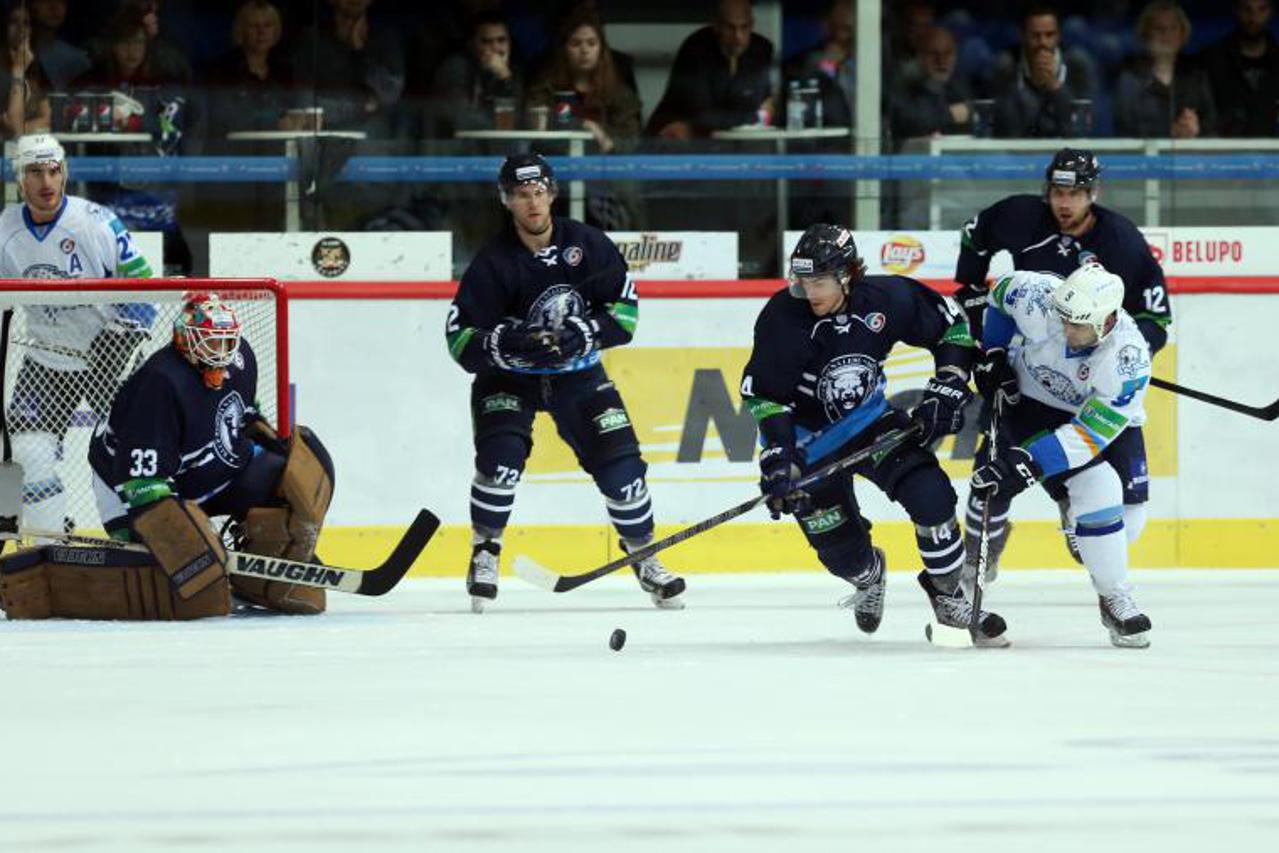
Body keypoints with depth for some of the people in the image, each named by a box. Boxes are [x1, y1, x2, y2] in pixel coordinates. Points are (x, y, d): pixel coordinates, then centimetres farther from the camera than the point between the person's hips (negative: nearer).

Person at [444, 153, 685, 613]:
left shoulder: (587, 244, -12)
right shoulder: (493, 263, -18)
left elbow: (625, 307, -6)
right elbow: (460, 338, -19)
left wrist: (586, 333, -25)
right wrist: (504, 342, -39)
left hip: (577, 373, 2)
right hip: (508, 377, -2)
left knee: (619, 461, -6)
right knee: (501, 454, -25)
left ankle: (645, 558, 14)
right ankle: (484, 553, -5)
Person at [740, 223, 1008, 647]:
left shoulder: (886, 300, -20)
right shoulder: (783, 316, -25)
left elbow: (950, 324, -3)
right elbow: (763, 392, -21)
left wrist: (947, 386, -11)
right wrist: (777, 454, -30)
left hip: (870, 419, 1)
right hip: (809, 436, -1)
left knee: (931, 495, -16)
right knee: (837, 543, 3)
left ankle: (949, 596, 4)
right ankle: (867, 576, 42)